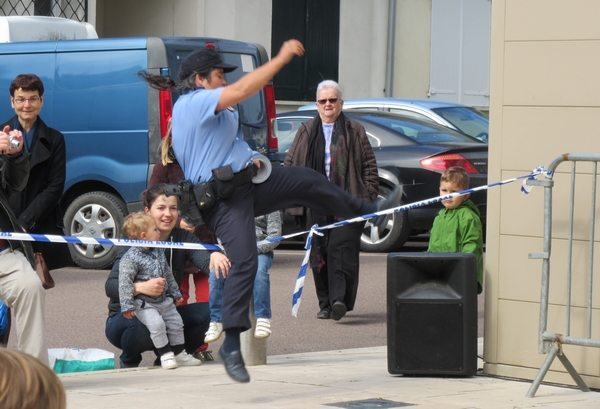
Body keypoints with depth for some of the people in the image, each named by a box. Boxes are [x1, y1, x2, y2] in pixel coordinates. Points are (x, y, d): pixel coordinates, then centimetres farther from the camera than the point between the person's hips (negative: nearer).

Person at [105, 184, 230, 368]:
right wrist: (141, 287, -47)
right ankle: (129, 361, -3)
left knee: (210, 311, -16)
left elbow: (205, 261, -22)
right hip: (127, 317, -5)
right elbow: (110, 286, -27)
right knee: (142, 324, -38)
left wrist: (216, 257, -47)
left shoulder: (183, 238, -3)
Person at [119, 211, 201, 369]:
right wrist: (127, 306, -23)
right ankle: (166, 355, -12)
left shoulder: (158, 252, 7)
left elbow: (168, 274, 18)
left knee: (176, 322, 7)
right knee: (157, 323, -23)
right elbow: (125, 282, -21)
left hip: (164, 300, 8)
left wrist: (175, 293, 22)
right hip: (144, 304, -8)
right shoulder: (130, 258, -19)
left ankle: (179, 354, 21)